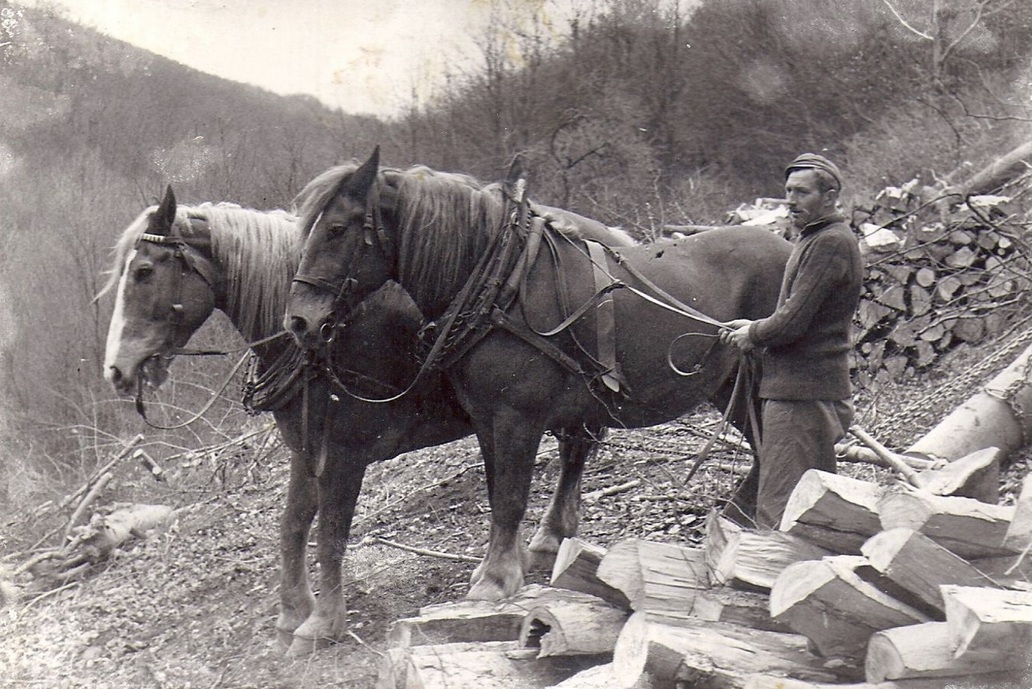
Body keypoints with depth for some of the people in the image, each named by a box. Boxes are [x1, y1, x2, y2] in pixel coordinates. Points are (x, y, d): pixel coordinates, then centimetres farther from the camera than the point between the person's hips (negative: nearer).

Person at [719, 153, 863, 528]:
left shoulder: (830, 243, -16)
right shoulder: (814, 239, 18)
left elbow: (793, 323, -20)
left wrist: (753, 335, -3)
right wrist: (754, 328, 11)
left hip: (804, 395, -11)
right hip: (799, 389, 11)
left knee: (779, 507, -9)